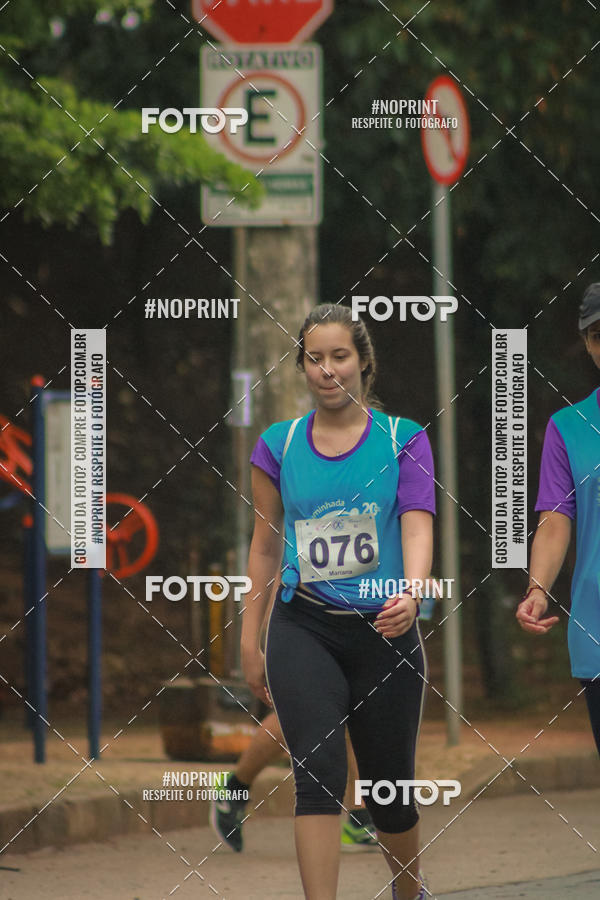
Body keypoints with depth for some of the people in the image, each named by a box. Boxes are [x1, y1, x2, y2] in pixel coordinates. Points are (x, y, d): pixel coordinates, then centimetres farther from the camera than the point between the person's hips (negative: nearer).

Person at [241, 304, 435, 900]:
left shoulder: (403, 439, 0)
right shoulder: (278, 447, 5)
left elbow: (417, 526, -12)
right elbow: (264, 546, 11)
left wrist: (410, 595, -31)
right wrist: (250, 639, 10)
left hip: (382, 629, 0)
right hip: (303, 628, 0)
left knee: (389, 784, 10)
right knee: (318, 770, -17)